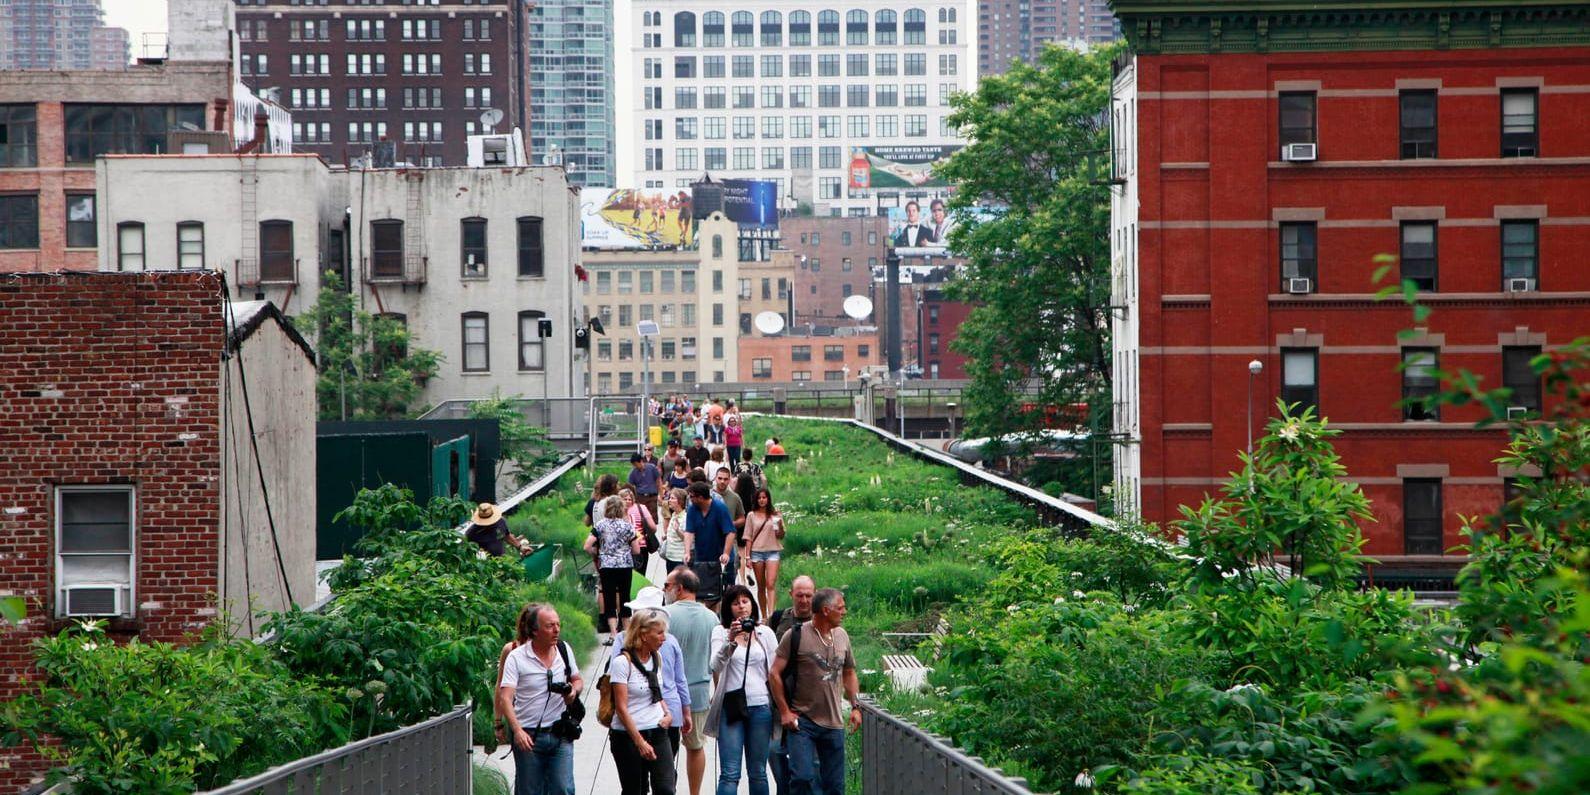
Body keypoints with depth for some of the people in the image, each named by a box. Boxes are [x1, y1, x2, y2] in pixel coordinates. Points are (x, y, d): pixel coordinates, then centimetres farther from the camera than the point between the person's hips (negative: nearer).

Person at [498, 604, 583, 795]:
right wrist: (517, 730, -30)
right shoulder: (516, 657, -8)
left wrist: (574, 690, -4)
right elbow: (505, 697, -16)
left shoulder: (564, 650, 6)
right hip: (528, 736, -3)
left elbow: (578, 680, 21)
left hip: (560, 735, 3)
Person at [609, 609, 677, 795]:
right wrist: (640, 742, -18)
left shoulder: (656, 658, 9)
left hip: (658, 732, 5)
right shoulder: (623, 662, -12)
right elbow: (621, 708, -14)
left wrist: (667, 713, 5)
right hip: (628, 736, -5)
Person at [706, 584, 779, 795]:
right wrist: (731, 641, -30)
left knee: (758, 773, 8)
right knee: (729, 774, -8)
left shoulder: (765, 633, 9)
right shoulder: (721, 632, 2)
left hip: (760, 706, 2)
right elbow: (716, 666, -14)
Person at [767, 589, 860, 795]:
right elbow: (774, 674, -7)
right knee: (803, 777, -14)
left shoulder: (842, 636, 10)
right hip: (801, 722, -5)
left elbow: (849, 674, 22)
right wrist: (784, 711, -8)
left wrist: (856, 706, 12)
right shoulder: (796, 635, -8)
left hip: (833, 723, 5)